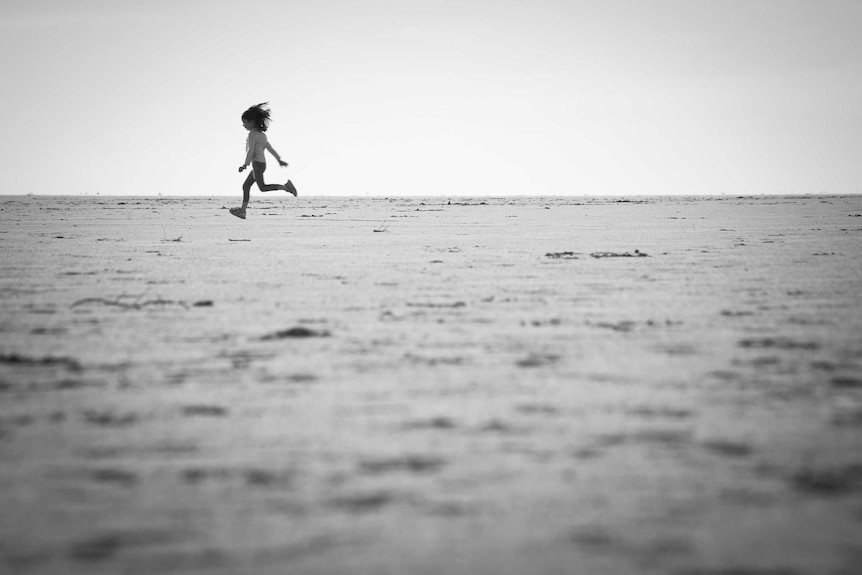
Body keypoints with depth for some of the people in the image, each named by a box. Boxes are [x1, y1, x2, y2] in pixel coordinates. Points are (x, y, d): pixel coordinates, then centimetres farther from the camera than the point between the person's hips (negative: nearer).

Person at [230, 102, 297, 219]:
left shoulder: (252, 134, -12)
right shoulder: (261, 134, 16)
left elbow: (251, 150, -20)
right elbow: (269, 148, 22)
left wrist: (245, 164, -23)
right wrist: (279, 159, 26)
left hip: (257, 163, -10)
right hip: (261, 163, 10)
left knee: (262, 187, -9)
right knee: (246, 186, 10)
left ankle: (286, 186, -11)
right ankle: (242, 210, 10)